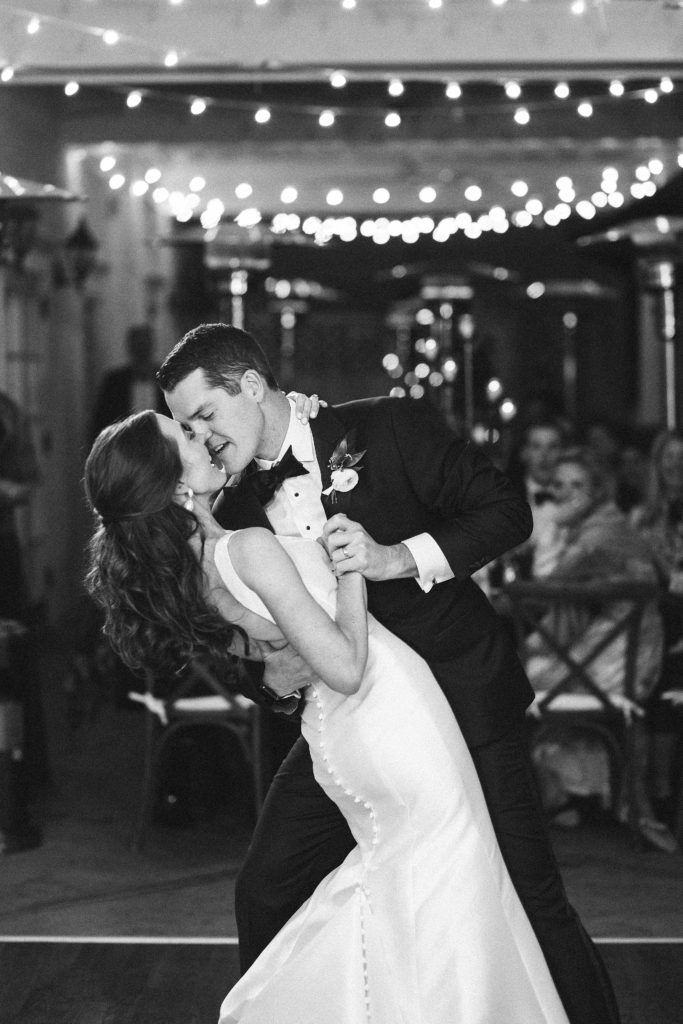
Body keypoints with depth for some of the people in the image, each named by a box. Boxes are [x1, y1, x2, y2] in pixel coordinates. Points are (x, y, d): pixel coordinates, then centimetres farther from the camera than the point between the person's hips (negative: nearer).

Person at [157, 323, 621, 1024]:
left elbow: (505, 510, -12)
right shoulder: (237, 513, 4)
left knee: (529, 900, -5)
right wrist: (272, 671, -13)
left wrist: (396, 558, -25)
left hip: (464, 705, -5)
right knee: (264, 896, 6)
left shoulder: (387, 428, -9)